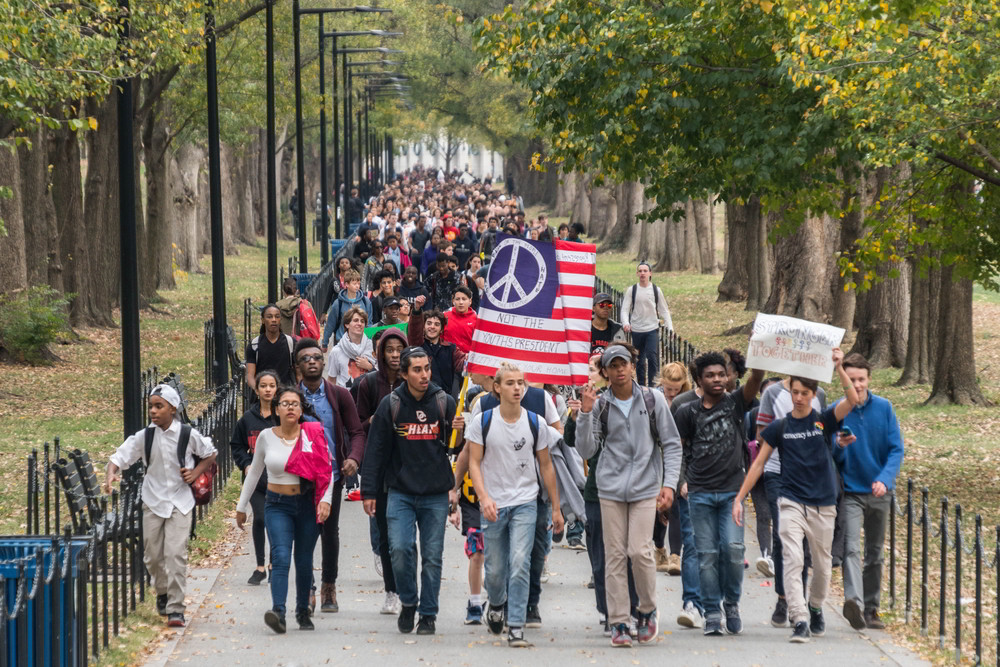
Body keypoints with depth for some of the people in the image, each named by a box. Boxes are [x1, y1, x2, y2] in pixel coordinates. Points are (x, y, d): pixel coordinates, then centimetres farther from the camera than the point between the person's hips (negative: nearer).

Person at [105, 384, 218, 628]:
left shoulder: (188, 435, -6)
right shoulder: (144, 436, -3)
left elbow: (210, 454, 11)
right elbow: (120, 456, -4)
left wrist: (196, 473, -4)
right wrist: (111, 474, -25)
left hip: (180, 503, -2)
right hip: (153, 502, 2)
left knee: (176, 554, -14)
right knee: (153, 555, 8)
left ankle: (176, 609, -10)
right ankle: (162, 593, 37)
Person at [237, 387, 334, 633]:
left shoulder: (312, 435, -1)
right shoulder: (266, 437, 2)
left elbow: (326, 471, 3)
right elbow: (254, 472, 14)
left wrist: (325, 500, -12)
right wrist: (241, 507, 18)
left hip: (307, 504, 1)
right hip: (278, 505, -1)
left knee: (304, 561, 7)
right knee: (281, 557, -17)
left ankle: (303, 612, 22)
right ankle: (278, 612, -28)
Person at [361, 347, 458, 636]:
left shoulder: (445, 403, 1)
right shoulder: (390, 405, 1)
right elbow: (376, 450, 5)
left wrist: (457, 486, 1)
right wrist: (368, 491, 2)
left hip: (436, 495, 0)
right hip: (400, 493, 0)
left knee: (432, 555, 2)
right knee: (400, 547, -15)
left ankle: (428, 615, 13)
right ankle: (408, 602, 8)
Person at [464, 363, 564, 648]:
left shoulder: (535, 424, 2)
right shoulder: (482, 422, -2)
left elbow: (546, 466, 9)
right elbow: (474, 463, -2)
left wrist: (556, 508, 9)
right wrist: (484, 497, -17)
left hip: (525, 503, 0)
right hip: (493, 506, 0)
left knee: (520, 564, -14)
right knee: (495, 570, 7)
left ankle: (516, 627, -10)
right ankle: (497, 605, 40)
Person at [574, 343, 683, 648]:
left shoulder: (653, 400, 3)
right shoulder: (600, 405, 3)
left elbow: (672, 444, 7)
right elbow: (586, 450, -1)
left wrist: (669, 483, -3)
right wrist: (585, 414, -13)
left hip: (645, 486, -1)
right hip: (611, 488, 1)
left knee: (639, 550, -12)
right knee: (615, 554, 0)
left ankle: (647, 611, 10)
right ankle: (618, 623, 5)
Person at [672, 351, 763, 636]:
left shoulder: (735, 402, 5)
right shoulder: (688, 411, 6)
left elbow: (756, 379, -11)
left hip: (732, 490, -1)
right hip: (700, 492, 1)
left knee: (733, 548, -12)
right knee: (707, 554, 0)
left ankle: (731, 603, 9)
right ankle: (712, 613, 7)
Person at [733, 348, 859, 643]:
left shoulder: (824, 421, 2)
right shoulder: (779, 428, 5)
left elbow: (852, 400, -15)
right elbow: (758, 464, 9)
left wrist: (838, 367, -26)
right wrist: (739, 498, 5)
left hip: (823, 505, 1)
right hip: (791, 502, 0)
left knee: (822, 565, 10)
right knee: (793, 561, -16)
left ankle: (815, 609, 35)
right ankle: (800, 621, -21)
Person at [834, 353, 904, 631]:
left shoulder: (884, 408, 0)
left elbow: (896, 449, -2)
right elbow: (831, 458, -1)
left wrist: (884, 479, -18)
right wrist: (839, 446, -24)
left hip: (880, 493, 3)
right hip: (850, 491, -3)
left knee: (875, 553, 11)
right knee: (851, 548, -20)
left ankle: (870, 609, 21)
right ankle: (854, 601, -37)